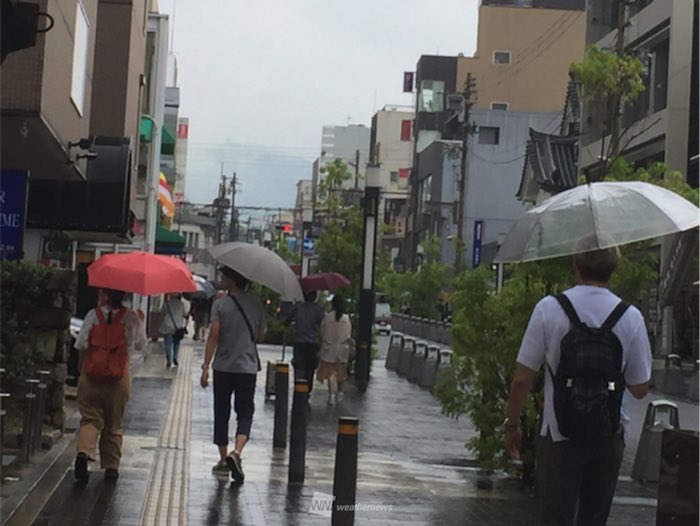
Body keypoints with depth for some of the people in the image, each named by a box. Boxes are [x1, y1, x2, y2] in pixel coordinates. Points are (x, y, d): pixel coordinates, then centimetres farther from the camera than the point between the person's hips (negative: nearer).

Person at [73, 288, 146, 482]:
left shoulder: (93, 315, -5)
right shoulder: (131, 318, -4)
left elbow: (82, 346, -2)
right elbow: (141, 344, 6)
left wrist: (82, 370, 13)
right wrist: (139, 322, 21)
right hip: (119, 375, 1)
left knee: (91, 417, 5)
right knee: (114, 423, 14)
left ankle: (84, 452, -22)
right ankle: (111, 466, 17)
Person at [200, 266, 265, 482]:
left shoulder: (220, 304, -7)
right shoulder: (256, 304, 2)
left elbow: (213, 336, -11)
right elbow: (260, 336, 9)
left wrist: (206, 367, -10)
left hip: (223, 367, -1)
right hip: (248, 367, 1)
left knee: (221, 414, 11)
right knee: (245, 413, 3)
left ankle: (223, 460, 16)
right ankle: (236, 452, -20)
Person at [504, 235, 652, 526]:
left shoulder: (548, 308, -9)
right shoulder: (630, 317, -5)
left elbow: (522, 379, -6)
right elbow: (640, 389, 0)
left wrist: (512, 425, 6)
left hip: (559, 436, -2)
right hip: (608, 436, 2)